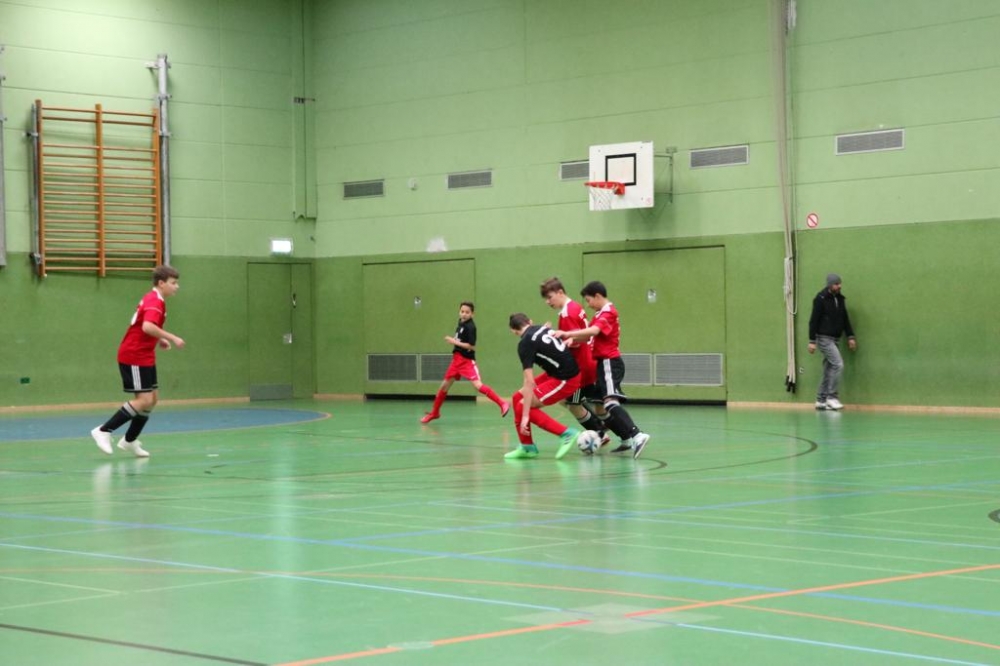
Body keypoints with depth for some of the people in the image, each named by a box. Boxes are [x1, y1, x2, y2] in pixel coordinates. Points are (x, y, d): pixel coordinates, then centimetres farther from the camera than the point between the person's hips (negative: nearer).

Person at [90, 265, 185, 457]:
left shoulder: (152, 299, 14)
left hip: (144, 357, 10)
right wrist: (172, 338, -30)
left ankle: (129, 441, 17)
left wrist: (159, 339, 15)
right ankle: (104, 431, -9)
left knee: (153, 398, 10)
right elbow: (148, 327, -34)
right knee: (144, 400, -13)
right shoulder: (155, 302, -17)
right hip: (133, 357, -10)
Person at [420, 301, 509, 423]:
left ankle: (502, 404, -16)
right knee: (444, 386, 14)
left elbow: (471, 346, -21)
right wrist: (452, 339, 9)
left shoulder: (470, 326, -17)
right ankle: (434, 412, 29)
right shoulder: (460, 322, 7)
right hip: (457, 359, 8)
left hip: (467, 360, -8)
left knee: (478, 385, -21)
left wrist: (455, 342, -20)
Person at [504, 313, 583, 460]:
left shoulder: (525, 343, -14)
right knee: (518, 398, 11)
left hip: (565, 380, -9)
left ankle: (566, 434, -5)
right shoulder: (544, 329, 7)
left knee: (522, 407, -8)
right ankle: (527, 447, 16)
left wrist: (525, 416, -19)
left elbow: (529, 382, -19)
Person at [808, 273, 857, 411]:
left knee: (829, 370, 8)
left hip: (834, 339, 8)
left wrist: (850, 336, 11)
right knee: (838, 364, -17)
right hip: (824, 338, -8)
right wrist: (812, 341, -14)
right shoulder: (821, 299, -11)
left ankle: (821, 400, 14)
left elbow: (845, 319, 18)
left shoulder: (840, 299, 10)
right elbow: (814, 320, -12)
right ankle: (832, 397, -12)